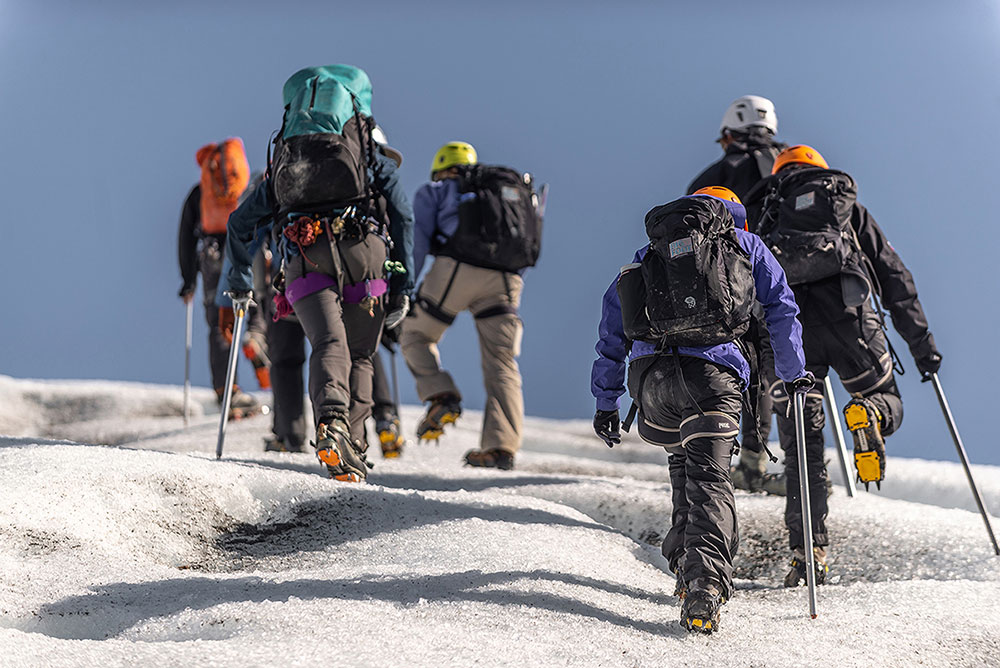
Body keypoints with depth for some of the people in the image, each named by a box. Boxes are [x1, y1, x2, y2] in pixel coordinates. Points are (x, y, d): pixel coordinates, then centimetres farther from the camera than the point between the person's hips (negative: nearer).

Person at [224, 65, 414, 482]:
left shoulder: (282, 167, 32)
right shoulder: (374, 158, 26)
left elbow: (240, 224, 35)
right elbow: (403, 216, 13)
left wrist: (239, 283, 48)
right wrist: (403, 285, 12)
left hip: (302, 254, 1)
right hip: (362, 248, -1)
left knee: (329, 344, -14)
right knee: (360, 355, 10)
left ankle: (331, 419, -43)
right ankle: (352, 450, -1)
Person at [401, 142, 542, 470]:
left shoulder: (435, 191, 19)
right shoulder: (514, 189, 31)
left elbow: (416, 242, 5)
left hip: (456, 270, -3)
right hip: (506, 280, 3)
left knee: (416, 336, 16)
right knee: (501, 364, 8)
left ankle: (442, 397, -5)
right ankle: (501, 447, -3)